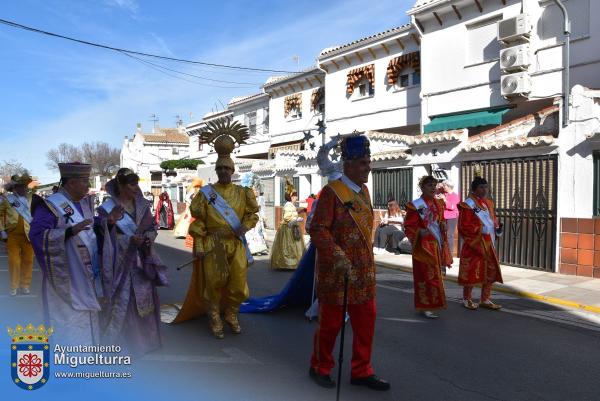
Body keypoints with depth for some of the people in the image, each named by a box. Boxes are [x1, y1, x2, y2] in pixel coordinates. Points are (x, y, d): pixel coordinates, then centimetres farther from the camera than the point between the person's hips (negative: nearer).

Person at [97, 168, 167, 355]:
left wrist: (148, 238, -13)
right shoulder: (108, 208, -8)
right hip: (121, 263, -5)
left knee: (145, 299, 14)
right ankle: (114, 342, 16)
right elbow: (106, 238, -12)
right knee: (120, 303, -1)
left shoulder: (142, 205, 5)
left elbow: (152, 227, 8)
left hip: (142, 261, 5)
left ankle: (144, 338, 32)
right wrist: (130, 240, -26)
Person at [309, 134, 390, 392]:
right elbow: (317, 230, -20)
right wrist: (338, 257, -29)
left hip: (364, 272, 7)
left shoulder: (364, 191, 9)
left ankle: (361, 371, 28)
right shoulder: (331, 192, -15)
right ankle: (320, 368, 29)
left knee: (366, 321, 12)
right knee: (331, 322, 8)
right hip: (337, 272, -7)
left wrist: (368, 263, 18)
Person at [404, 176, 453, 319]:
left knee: (435, 274, 14)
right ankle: (425, 306, 5)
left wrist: (443, 225, -1)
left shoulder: (439, 203, 11)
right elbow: (409, 226, -11)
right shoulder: (415, 205, -11)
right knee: (426, 275, -4)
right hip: (424, 246, -7)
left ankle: (432, 303, 28)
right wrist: (420, 232, -28)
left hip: (437, 245, 7)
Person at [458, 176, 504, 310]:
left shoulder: (489, 203, 11)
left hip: (489, 245, 7)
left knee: (491, 272, 10)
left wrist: (497, 228, 0)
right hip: (474, 244, -7)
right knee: (472, 272, 1)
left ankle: (485, 300, 23)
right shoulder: (468, 204, -12)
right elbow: (463, 227, -15)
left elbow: (493, 219, 20)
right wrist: (481, 229, -22)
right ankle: (467, 299, 18)